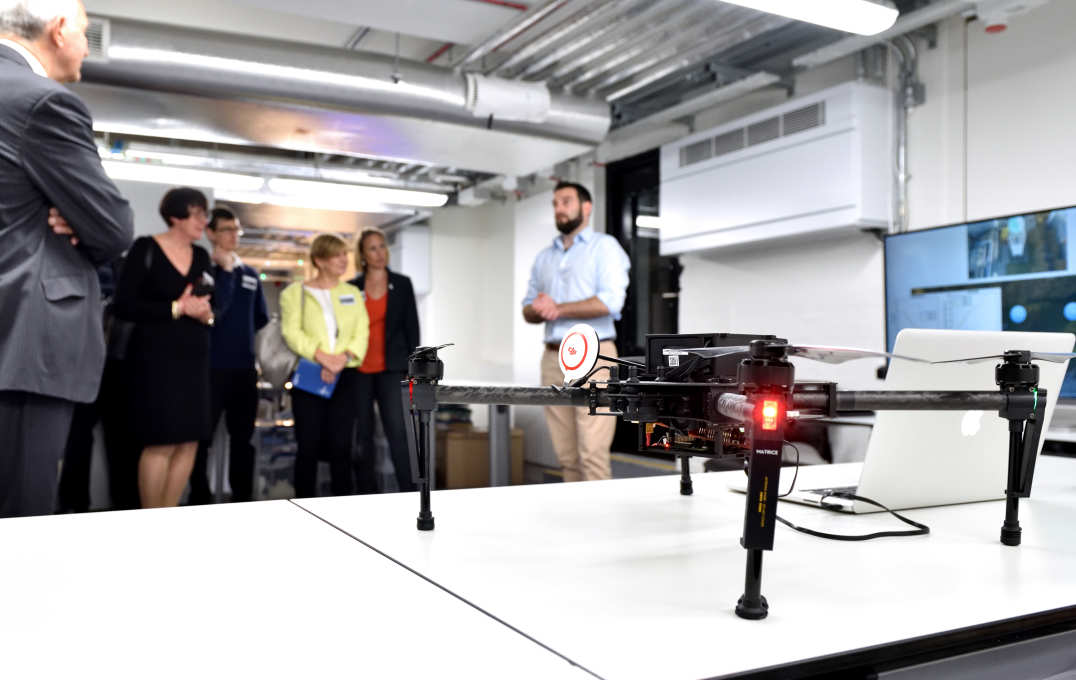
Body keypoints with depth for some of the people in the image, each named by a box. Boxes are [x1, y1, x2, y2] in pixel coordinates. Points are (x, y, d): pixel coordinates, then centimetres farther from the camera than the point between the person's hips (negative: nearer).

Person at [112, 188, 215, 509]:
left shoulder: (201, 256, 12)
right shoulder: (146, 248, -6)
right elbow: (123, 306, -12)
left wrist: (207, 315, -4)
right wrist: (177, 308, -14)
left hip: (193, 358, 6)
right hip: (155, 356, -6)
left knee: (189, 442, 3)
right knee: (161, 443, -7)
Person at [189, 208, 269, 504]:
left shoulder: (251, 274, 12)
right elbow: (213, 310, -19)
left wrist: (264, 355, 11)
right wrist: (226, 270, -15)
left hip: (245, 367, 5)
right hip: (212, 367, -5)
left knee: (242, 436, 12)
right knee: (202, 437, 0)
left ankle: (243, 498, 21)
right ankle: (199, 499, 10)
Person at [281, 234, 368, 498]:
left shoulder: (353, 293, 15)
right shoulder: (295, 292, 6)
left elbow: (361, 332, 5)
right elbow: (292, 332, -7)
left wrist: (344, 357, -14)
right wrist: (321, 356, -20)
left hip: (345, 375, 2)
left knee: (341, 444, 2)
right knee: (309, 444, -1)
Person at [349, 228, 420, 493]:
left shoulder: (402, 284, 5)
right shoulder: (352, 287, 6)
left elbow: (412, 327, 4)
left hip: (391, 370, -1)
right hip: (358, 371, 1)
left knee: (398, 433, -10)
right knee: (362, 436, 6)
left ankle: (410, 493, -5)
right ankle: (367, 494, 14)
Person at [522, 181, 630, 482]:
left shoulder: (604, 246, 3)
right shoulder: (544, 257, 22)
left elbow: (610, 301, -11)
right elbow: (528, 308, 19)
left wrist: (558, 309, -7)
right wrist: (538, 311, -4)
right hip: (553, 357, 6)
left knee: (592, 454, -11)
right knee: (566, 456, 4)